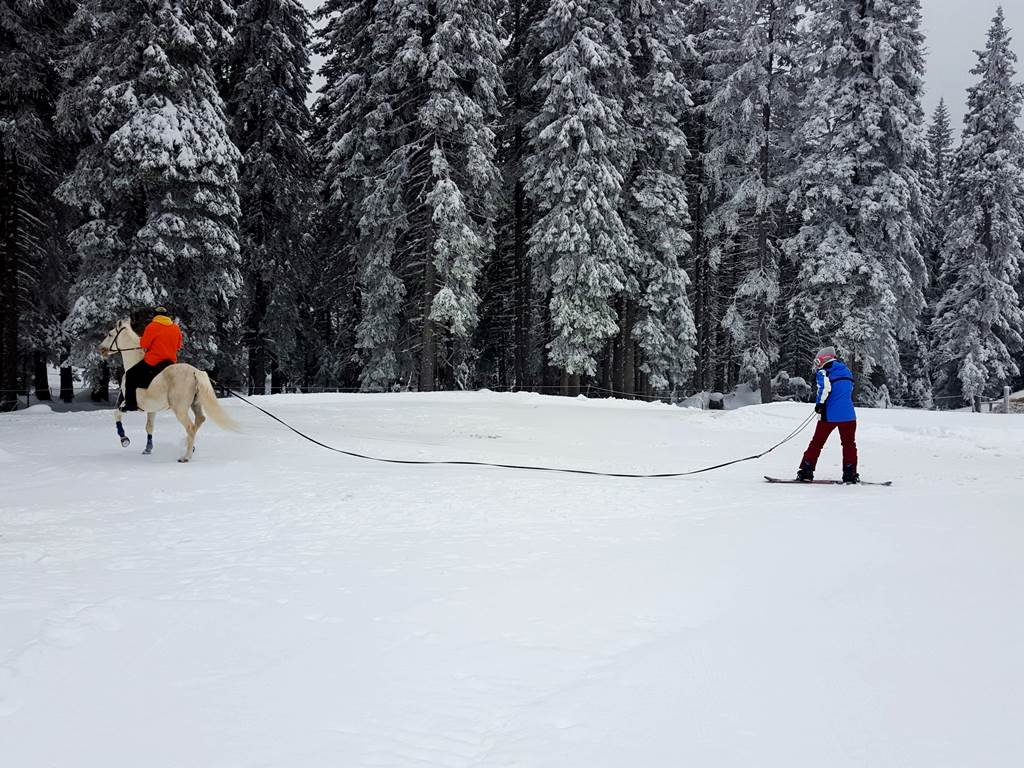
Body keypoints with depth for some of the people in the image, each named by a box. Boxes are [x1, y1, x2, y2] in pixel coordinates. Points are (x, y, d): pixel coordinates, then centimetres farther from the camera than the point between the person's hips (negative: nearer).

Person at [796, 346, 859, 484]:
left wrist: (820, 404, -8)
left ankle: (806, 472, 5)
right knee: (849, 444, 11)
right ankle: (850, 474, 6)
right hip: (848, 414, 4)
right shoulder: (846, 371, 17)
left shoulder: (823, 372, -3)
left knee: (817, 442, 6)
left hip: (830, 415, -4)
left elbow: (825, 388, -18)